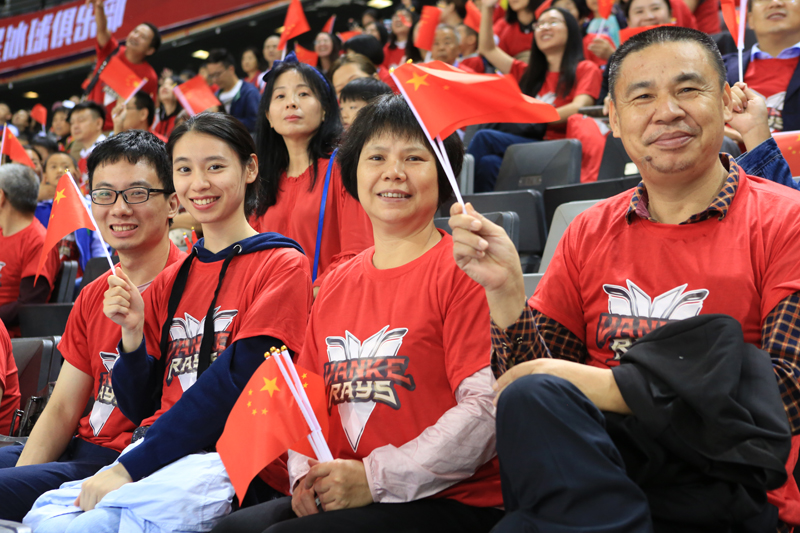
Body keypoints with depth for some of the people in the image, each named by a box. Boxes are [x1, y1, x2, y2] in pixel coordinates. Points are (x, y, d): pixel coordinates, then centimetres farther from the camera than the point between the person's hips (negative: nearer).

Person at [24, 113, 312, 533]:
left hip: (229, 456, -4)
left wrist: (130, 467, -15)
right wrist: (133, 333, -2)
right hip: (156, 454, 5)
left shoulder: (282, 265, 0)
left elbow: (237, 381, -11)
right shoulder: (169, 281, 19)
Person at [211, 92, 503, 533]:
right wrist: (307, 475, 0)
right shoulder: (337, 285, 16)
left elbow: (486, 408, -15)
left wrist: (375, 477, -16)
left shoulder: (461, 268, -6)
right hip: (337, 496, 6)